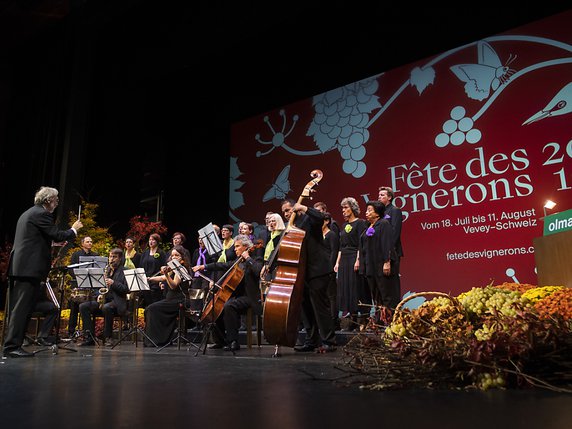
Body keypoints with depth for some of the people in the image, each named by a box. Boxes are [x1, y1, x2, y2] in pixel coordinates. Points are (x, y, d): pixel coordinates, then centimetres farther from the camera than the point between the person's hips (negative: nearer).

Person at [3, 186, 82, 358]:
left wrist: (56, 240, 26)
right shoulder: (42, 214, -9)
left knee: (16, 308, 12)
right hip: (30, 268, -10)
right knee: (22, 307, -8)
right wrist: (74, 229, 5)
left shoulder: (28, 213, 22)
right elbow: (58, 235, -12)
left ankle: (11, 344, 17)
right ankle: (12, 346, -7)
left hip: (18, 266, 10)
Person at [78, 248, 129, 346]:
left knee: (106, 307, -38)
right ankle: (89, 337, -13)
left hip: (117, 302, -7)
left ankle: (107, 337, -22)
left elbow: (127, 289, -11)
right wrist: (100, 295, 4)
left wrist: (113, 283, -21)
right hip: (104, 300, 7)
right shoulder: (107, 270, 18)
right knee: (83, 306, -13)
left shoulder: (124, 271, -2)